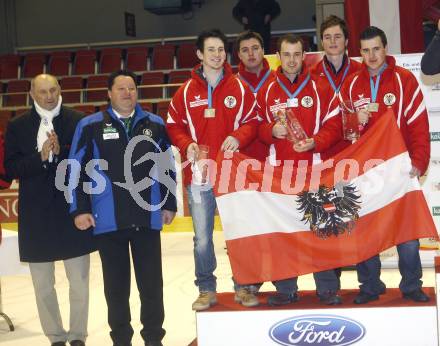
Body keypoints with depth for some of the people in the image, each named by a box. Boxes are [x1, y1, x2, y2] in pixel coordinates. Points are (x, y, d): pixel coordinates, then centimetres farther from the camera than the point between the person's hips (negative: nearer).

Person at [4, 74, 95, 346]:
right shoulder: (17, 126, 3)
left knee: (79, 282, 6)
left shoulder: (79, 122, -2)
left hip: (72, 211, -1)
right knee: (43, 285, 10)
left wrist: (60, 152, -20)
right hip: (36, 215, 2)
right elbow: (11, 168, -3)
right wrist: (41, 157, -17)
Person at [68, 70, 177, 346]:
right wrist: (79, 209, -4)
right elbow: (77, 170, 0)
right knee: (116, 283, 9)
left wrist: (169, 204, 10)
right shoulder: (90, 126, 0)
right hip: (108, 220, -1)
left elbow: (167, 167, 12)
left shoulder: (155, 124, 7)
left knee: (151, 280, 5)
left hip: (148, 217, 1)